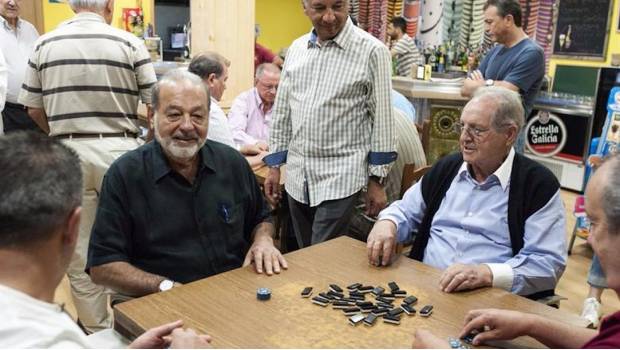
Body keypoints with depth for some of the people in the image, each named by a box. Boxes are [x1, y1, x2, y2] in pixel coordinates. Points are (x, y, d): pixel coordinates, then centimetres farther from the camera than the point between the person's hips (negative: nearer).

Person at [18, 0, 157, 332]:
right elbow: (154, 104, -2)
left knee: (80, 248, 11)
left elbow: (34, 109, 8)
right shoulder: (129, 43, -4)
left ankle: (96, 331, 23)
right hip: (117, 150, -2)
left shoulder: (44, 44, 4)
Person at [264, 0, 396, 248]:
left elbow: (382, 119, -7)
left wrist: (377, 181, -6)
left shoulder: (372, 51, -8)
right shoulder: (296, 49, 7)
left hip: (340, 176, -5)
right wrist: (274, 167, 12)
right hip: (296, 176, 5)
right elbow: (282, 112, 13)